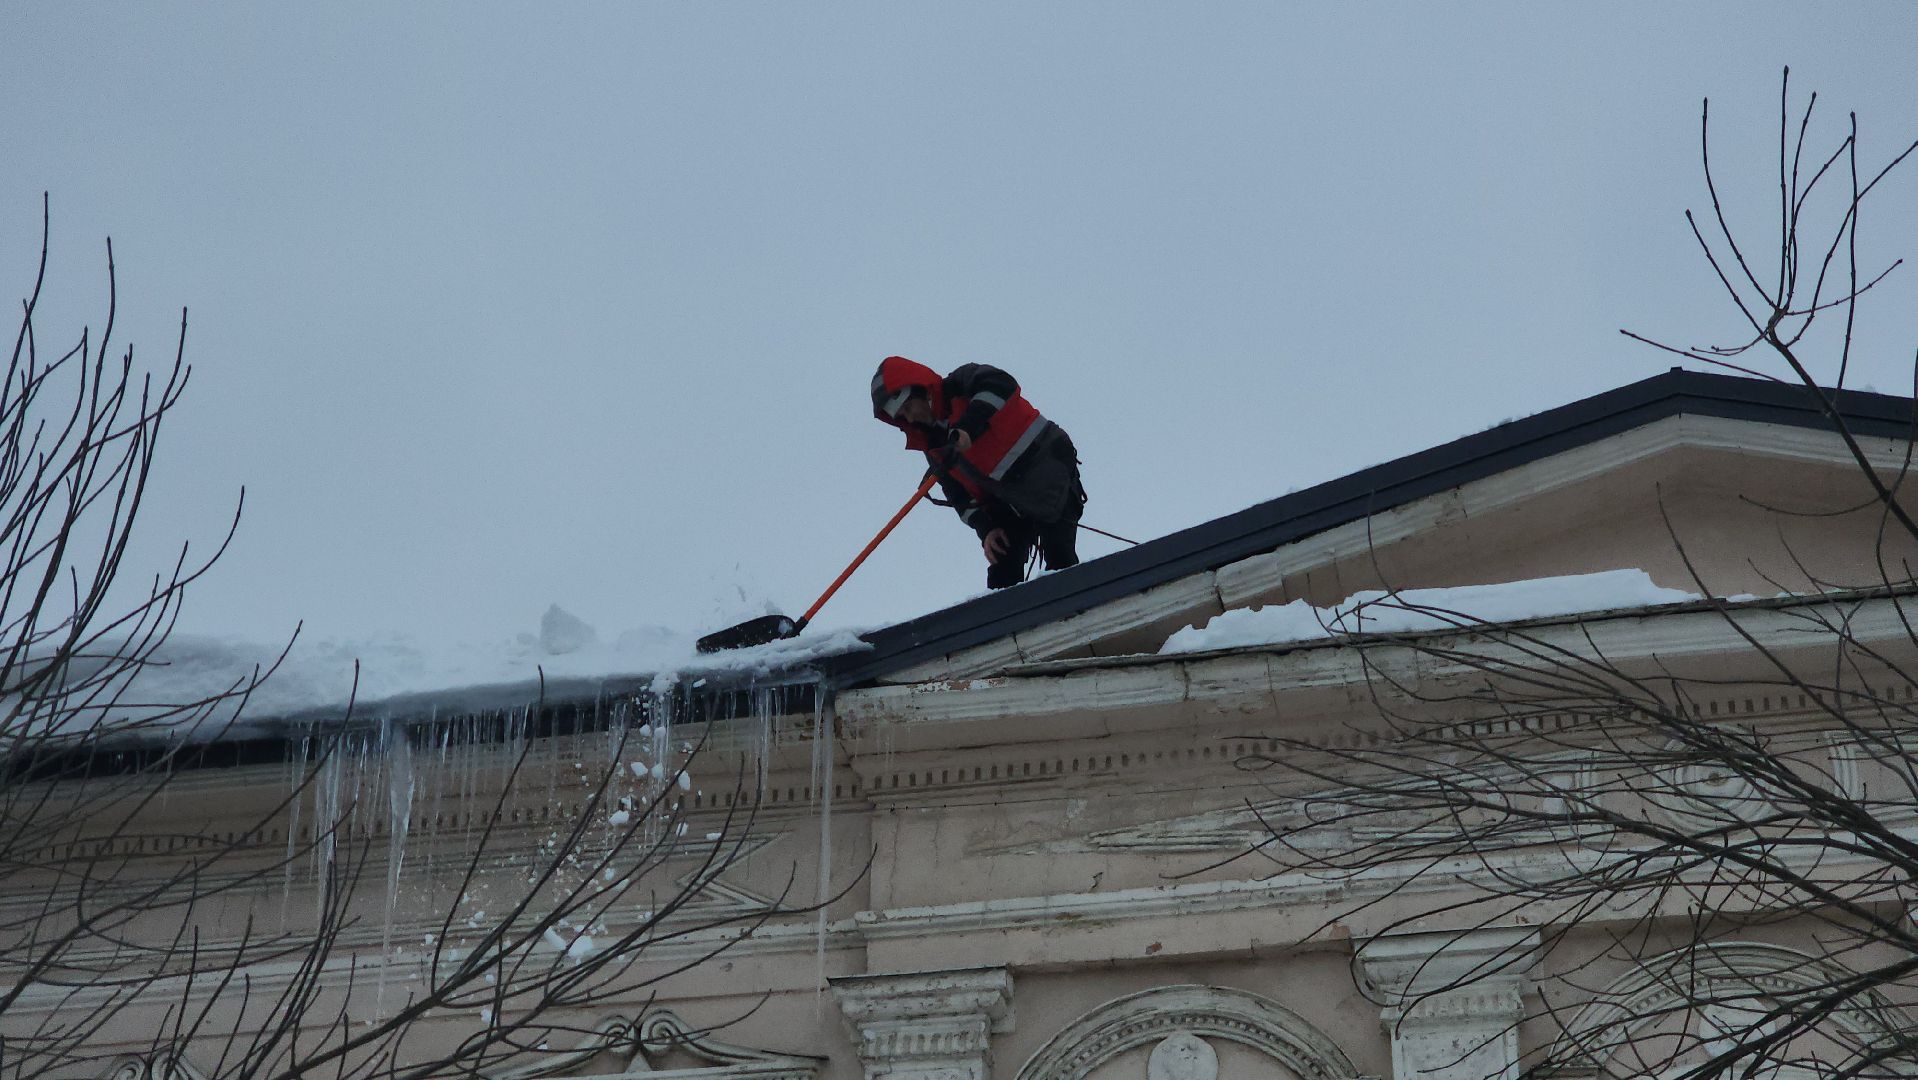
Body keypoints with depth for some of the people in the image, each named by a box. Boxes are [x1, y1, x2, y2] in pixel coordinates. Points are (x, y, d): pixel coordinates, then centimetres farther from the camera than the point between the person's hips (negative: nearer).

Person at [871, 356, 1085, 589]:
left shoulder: (960, 389, -10)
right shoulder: (933, 447, 9)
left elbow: (1001, 384, -31)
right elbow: (960, 496, 9)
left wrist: (968, 427, -40)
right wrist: (985, 529, -7)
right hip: (1008, 502, 7)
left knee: (1059, 561, -19)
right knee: (1002, 575, -4)